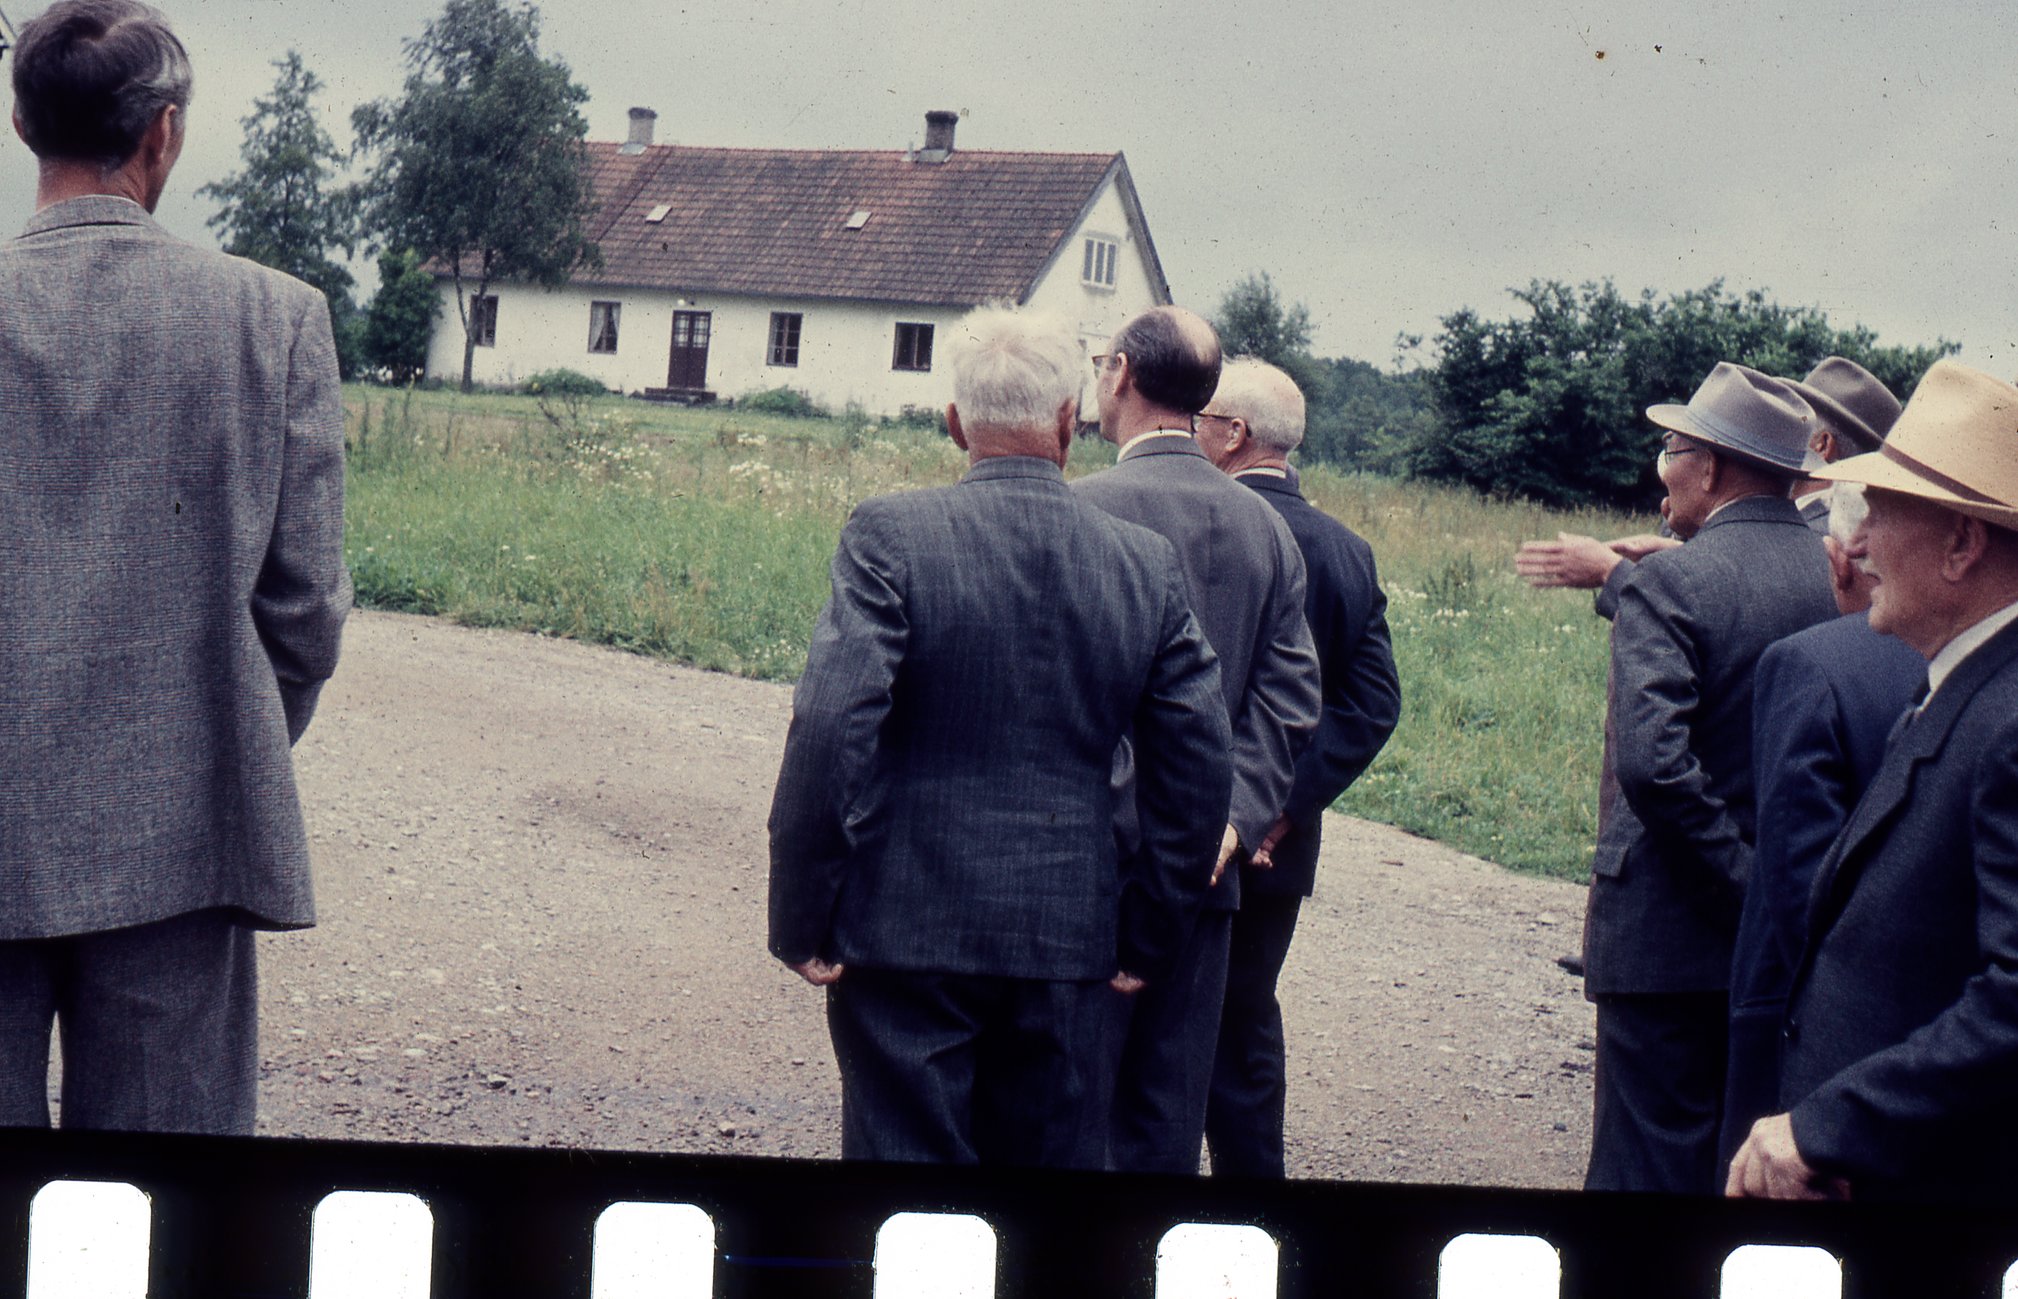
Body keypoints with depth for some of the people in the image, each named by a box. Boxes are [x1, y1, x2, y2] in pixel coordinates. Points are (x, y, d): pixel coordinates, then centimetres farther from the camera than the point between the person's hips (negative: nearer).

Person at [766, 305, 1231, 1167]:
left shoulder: (891, 535, -9)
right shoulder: (1148, 565, 1)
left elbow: (829, 732, -16)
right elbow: (1198, 768, 4)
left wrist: (801, 922, -7)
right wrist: (1147, 941, 13)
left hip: (907, 936, -3)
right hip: (1070, 944, 3)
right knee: (1056, 1167, 14)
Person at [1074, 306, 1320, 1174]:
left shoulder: (1085, 509, -12)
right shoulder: (1266, 527, 7)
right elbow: (1289, 702, 1)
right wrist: (1234, 819, -3)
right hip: (1204, 871, 5)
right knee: (1168, 1119, 12)